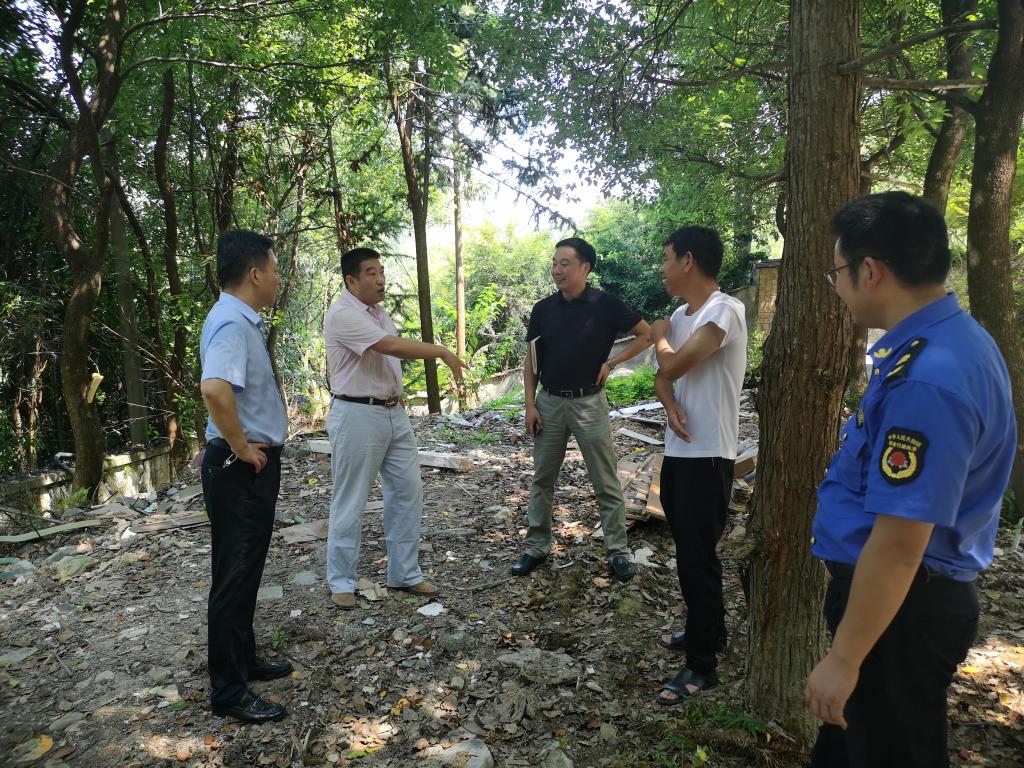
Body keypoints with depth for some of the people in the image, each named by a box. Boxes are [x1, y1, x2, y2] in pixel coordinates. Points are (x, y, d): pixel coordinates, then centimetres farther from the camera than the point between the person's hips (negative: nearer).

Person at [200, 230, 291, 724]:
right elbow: (214, 389, -38)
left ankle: (243, 661, 36)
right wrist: (241, 448, -25)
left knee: (247, 571, 20)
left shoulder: (245, 321, 11)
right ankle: (228, 691, 15)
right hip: (240, 468, -10)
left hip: (255, 466, 10)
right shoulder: (231, 323, -21)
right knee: (235, 576, 1)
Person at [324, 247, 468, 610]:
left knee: (407, 491, 11)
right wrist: (443, 352, -18)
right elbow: (393, 346, -24)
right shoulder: (342, 314, -15)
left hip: (393, 413, 9)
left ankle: (405, 573, 23)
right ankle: (341, 582, 17)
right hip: (357, 416, -9)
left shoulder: (379, 313, 14)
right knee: (350, 502, 2)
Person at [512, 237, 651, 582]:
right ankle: (536, 547, 24)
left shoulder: (606, 304, -8)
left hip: (589, 403, -3)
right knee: (542, 479, 11)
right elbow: (531, 359, 8)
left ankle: (618, 552, 18)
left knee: (606, 483, 5)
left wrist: (612, 363, -7)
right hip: (549, 402, 3)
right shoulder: (543, 309, 2)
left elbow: (646, 335, 2)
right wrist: (530, 404, 1)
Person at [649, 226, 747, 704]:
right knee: (688, 551, 20)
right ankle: (704, 631, 39)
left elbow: (672, 364, -24)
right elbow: (662, 376, 14)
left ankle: (702, 665, 13)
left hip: (707, 457, -9)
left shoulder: (724, 310, -17)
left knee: (698, 557, -1)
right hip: (678, 451, 9)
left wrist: (659, 335, -2)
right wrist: (671, 406, -9)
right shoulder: (681, 315, 12)